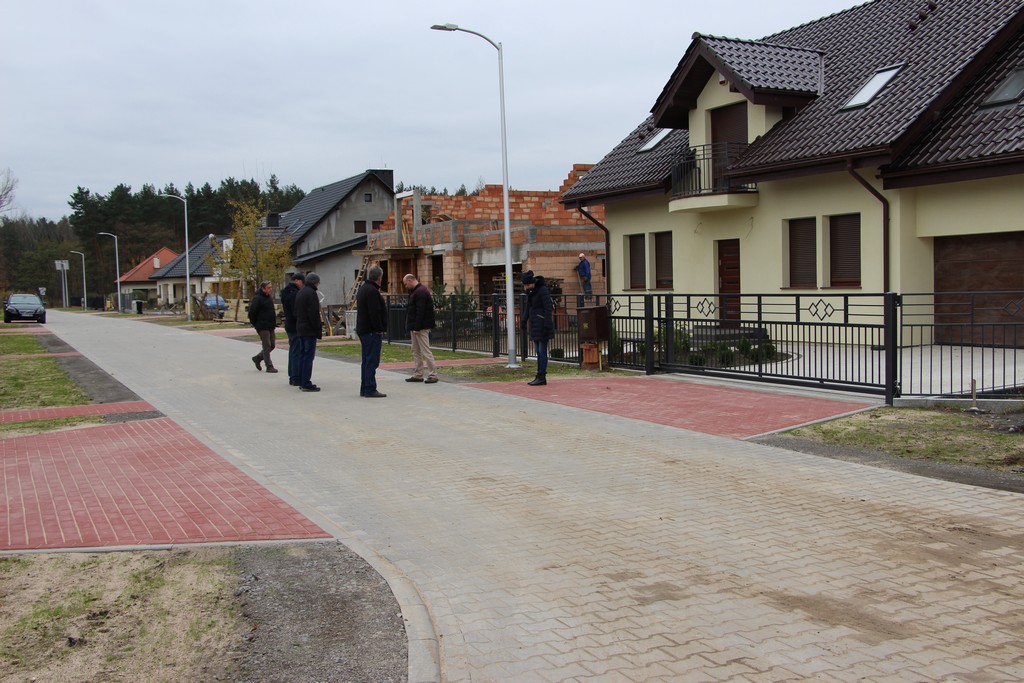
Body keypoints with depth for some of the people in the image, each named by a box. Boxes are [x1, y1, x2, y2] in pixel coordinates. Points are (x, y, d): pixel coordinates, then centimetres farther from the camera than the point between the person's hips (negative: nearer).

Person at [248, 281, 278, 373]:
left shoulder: (269, 297, 13)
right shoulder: (257, 298, -14)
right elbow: (252, 312, -15)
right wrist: (255, 324, -8)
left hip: (270, 327, 8)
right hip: (263, 327, -8)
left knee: (272, 345, 12)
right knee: (267, 346, -5)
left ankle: (257, 358, 28)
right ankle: (269, 366, 0)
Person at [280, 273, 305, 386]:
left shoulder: (287, 292, 14)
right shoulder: (294, 294, -18)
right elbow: (296, 313, -23)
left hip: (289, 326, 10)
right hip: (295, 327, -10)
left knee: (293, 351, 16)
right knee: (297, 352, -7)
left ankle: (292, 377, 21)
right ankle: (296, 378, -5)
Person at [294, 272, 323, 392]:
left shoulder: (299, 292, 16)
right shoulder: (311, 293, -13)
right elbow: (314, 314, -19)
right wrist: (319, 330, -15)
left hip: (300, 329, 9)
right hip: (309, 330, -9)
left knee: (302, 355, 13)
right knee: (308, 356, -8)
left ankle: (302, 382, 16)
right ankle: (306, 384, -8)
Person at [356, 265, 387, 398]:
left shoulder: (363, 288, 16)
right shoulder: (372, 291, -17)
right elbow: (375, 313, -21)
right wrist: (379, 330, -17)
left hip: (363, 330, 10)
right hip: (372, 331, -10)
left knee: (367, 360, 14)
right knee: (372, 360, -9)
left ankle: (364, 389, 17)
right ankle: (370, 389, -9)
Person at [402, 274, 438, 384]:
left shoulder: (421, 292, -17)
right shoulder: (416, 291, 17)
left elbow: (420, 312, -24)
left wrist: (417, 328, -25)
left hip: (421, 328, -11)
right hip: (415, 327, 11)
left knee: (425, 351, -8)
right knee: (416, 351, 14)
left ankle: (433, 375, -5)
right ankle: (418, 375, 20)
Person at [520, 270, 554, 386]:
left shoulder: (542, 290, -15)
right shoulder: (530, 290, 9)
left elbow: (549, 308, -18)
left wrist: (547, 324, -21)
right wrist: (523, 320, 12)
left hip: (542, 323, -9)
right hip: (535, 324, 9)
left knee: (542, 350, -6)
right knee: (539, 350, 10)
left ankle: (541, 377, -4)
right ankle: (540, 377, 14)